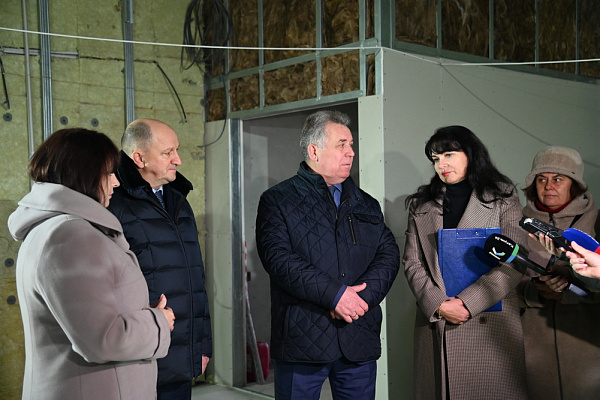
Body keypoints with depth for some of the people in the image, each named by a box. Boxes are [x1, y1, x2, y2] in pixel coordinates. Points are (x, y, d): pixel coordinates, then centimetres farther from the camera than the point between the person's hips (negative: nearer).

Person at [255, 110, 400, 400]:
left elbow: (389, 254, 6)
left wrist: (363, 297, -12)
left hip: (359, 341, 4)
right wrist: (335, 294, -19)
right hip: (301, 340, -4)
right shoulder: (278, 201, 0)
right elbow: (278, 258, -13)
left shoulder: (366, 205, 16)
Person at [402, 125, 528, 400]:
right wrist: (438, 304, -10)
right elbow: (412, 262, 6)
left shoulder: (503, 198, 5)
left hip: (489, 325, -2)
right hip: (434, 323, 3)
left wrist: (465, 303, -14)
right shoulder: (421, 205, 14)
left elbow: (513, 263, -5)